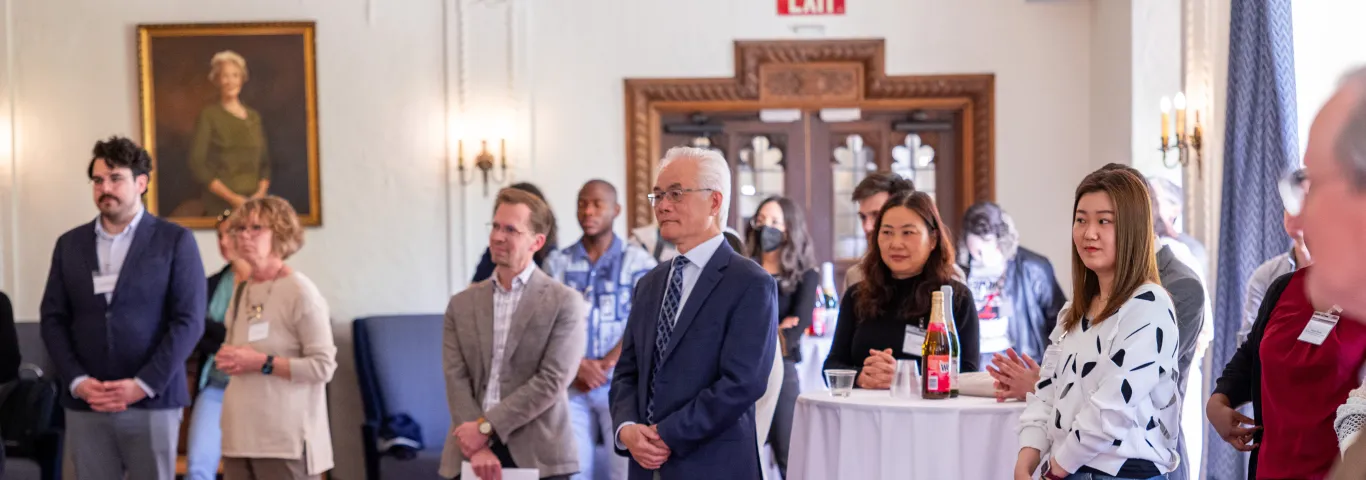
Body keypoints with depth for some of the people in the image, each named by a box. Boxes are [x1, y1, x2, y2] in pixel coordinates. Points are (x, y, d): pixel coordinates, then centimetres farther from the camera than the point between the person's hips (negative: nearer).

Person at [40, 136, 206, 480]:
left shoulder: (175, 241, 0)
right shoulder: (70, 244, 12)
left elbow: (189, 321, -6)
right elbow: (53, 319, 9)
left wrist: (143, 385, -13)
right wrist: (76, 381, -6)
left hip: (151, 402, -3)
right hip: (85, 405, 3)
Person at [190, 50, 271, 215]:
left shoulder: (254, 117, 14)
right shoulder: (208, 115, 0)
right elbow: (196, 164, -7)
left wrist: (261, 192, -3)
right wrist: (231, 198, -13)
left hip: (253, 204, 4)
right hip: (220, 206, -4)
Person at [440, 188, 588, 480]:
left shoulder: (565, 303, 0)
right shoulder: (461, 305, 12)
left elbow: (552, 381, -9)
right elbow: (457, 379, 2)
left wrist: (486, 426, -14)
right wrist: (478, 446, -12)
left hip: (538, 456, -3)